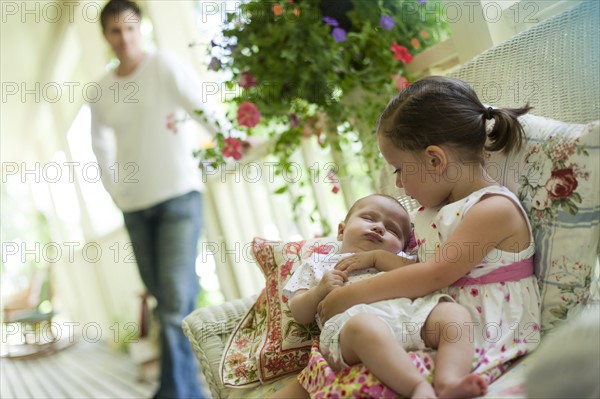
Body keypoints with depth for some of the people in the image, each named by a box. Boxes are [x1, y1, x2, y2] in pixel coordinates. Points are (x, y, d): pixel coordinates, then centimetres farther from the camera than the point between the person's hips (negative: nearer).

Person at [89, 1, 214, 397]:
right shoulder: (101, 90, 10)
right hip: (135, 208, 5)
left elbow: (205, 110, -13)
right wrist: (119, 193, 8)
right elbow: (102, 148, 15)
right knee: (165, 299, 8)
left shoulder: (164, 65, -4)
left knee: (176, 300, -13)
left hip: (179, 196, -4)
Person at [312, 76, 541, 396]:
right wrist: (379, 257, 2)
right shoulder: (438, 209, 17)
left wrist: (351, 295, -16)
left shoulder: (495, 209, -13)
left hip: (482, 340, -9)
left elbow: (435, 275, -19)